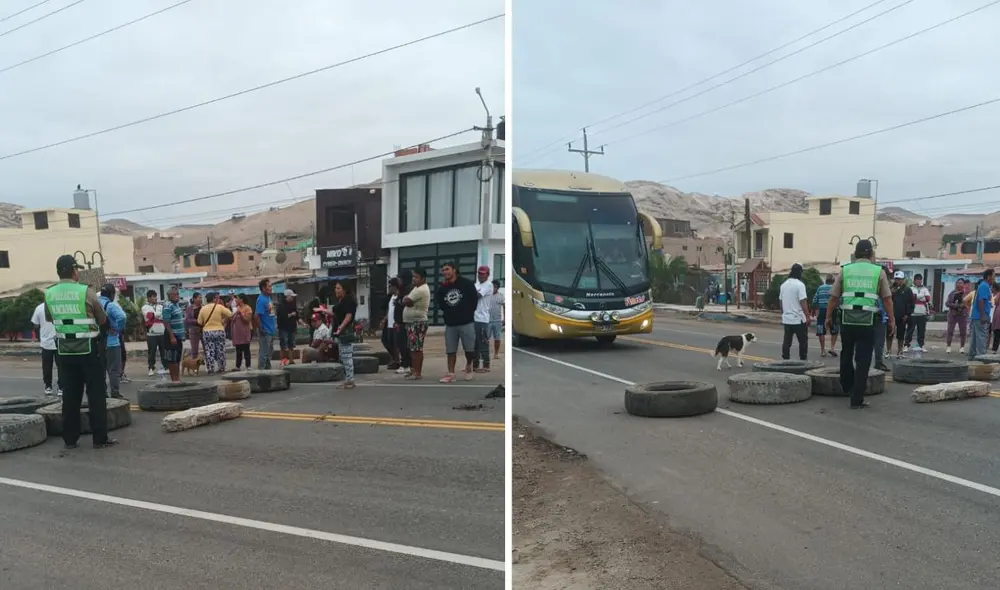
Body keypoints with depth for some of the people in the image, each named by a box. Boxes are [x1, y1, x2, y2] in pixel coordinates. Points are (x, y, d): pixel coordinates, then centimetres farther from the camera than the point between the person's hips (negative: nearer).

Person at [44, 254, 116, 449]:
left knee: (70, 394, 11)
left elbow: (49, 319, 17)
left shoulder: (49, 294, 0)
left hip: (64, 351, 4)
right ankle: (100, 438, 3)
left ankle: (70, 439, 15)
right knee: (96, 394, 2)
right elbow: (102, 320, 0)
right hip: (88, 349, -4)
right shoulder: (86, 292, -12)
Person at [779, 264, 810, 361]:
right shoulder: (799, 284, -13)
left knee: (786, 341, 7)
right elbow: (803, 302, -16)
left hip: (786, 319, 6)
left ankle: (785, 360, 6)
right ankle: (803, 360, 5)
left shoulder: (783, 284, 9)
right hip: (798, 319, -6)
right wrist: (808, 317, -13)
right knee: (803, 341, 4)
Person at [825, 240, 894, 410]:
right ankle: (857, 399, 2)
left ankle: (847, 386, 38)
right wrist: (891, 320, 8)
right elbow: (887, 299, 0)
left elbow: (834, 297, 6)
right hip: (868, 320, -2)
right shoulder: (878, 271, 4)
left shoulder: (845, 270, 6)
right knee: (863, 360, 2)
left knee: (846, 354, 22)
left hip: (847, 319, 2)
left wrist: (828, 316, 15)